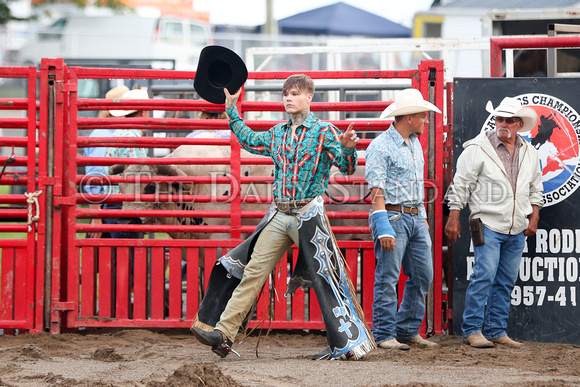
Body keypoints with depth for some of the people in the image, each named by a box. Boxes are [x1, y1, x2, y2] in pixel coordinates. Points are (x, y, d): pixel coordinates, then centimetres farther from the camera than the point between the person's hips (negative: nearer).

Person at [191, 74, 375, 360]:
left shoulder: (324, 132, -5)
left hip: (308, 214, -6)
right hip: (279, 216, 6)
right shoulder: (278, 133, 13)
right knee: (252, 272, 1)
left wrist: (348, 148, -33)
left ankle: (346, 344, 0)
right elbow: (249, 141, 31)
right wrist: (231, 110, 31)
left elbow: (347, 168, -12)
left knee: (324, 279, -6)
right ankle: (222, 333, 0)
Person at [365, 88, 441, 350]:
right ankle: (385, 335, 0)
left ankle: (408, 331, 17)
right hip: (392, 216, -8)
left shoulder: (415, 143, 15)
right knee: (387, 279, -5)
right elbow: (377, 190, -17)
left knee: (422, 275, 8)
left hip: (415, 218, 9)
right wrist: (383, 228, -22)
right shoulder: (380, 147, -12)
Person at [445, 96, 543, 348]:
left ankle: (496, 330, 13)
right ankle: (472, 329, -5)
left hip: (517, 229, 5)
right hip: (488, 224, -5)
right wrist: (453, 218, -6)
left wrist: (533, 218, 12)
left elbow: (535, 189, 22)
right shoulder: (478, 148, -5)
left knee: (506, 281, 7)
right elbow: (460, 184, -4)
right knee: (484, 275, -12)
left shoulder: (529, 153, 11)